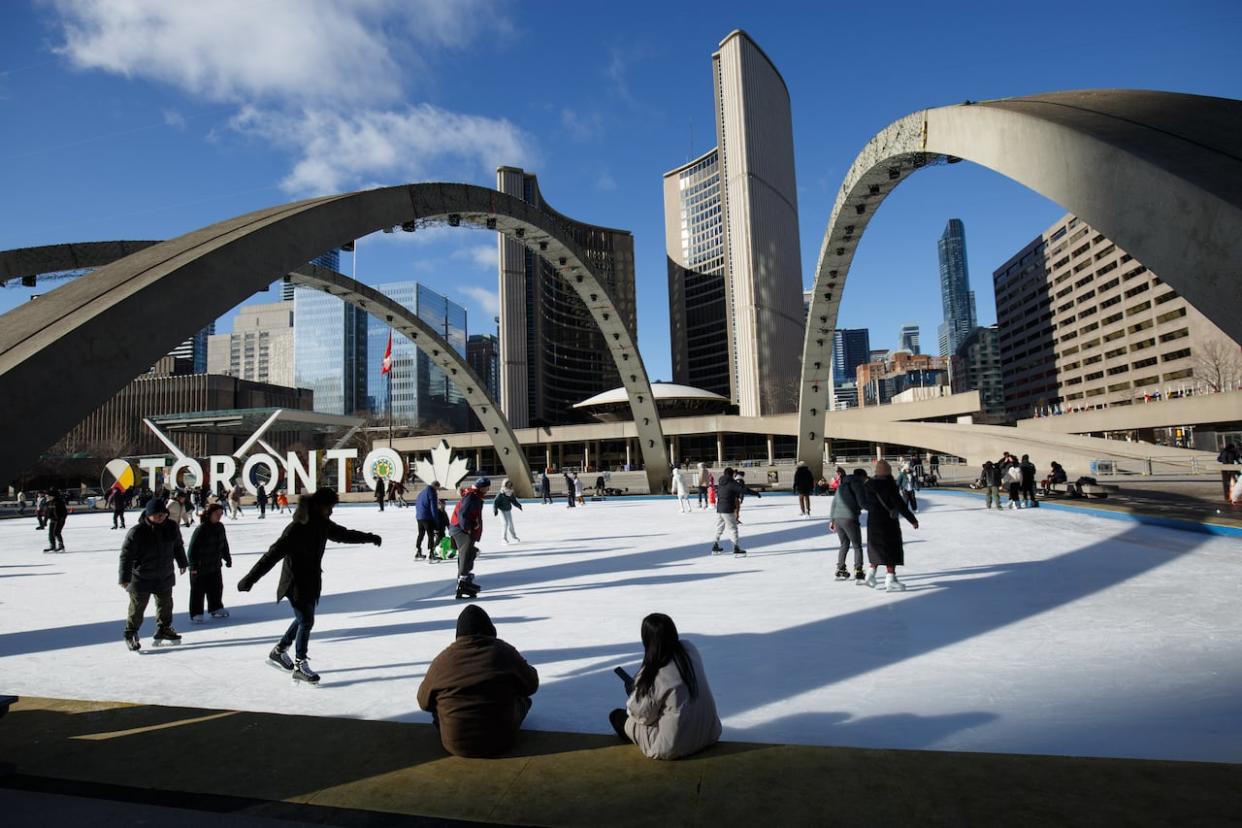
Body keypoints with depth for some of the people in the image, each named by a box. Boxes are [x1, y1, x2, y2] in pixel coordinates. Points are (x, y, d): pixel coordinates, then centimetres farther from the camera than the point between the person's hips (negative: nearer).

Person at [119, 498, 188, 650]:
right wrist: (124, 578, -19)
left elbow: (178, 546, 10)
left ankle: (163, 630, 35)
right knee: (137, 608, 7)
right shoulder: (136, 532, -23)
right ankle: (130, 634, 27)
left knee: (165, 604, 17)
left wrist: (182, 563, 20)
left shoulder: (171, 527, -8)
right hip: (141, 579, -5)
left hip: (165, 577, 5)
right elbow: (126, 555, -18)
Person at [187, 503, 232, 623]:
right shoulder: (201, 529, -23)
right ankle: (196, 614, 14)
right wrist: (193, 566, -20)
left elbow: (224, 543, 12)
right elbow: (193, 548, -21)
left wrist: (227, 558, 14)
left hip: (215, 565, 7)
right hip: (200, 568, -7)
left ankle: (216, 608, 32)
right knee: (198, 591, 4)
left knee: (216, 587, 17)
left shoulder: (220, 527, 0)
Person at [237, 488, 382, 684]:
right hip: (296, 583, -8)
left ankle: (278, 651, 38)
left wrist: (370, 538, 27)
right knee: (306, 621, -5)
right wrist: (250, 578, -33)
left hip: (312, 581, 8)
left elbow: (344, 534, 17)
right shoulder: (297, 528, -25)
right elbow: (273, 553, -29)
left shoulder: (322, 524, 0)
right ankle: (300, 666, 7)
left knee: (304, 620, 19)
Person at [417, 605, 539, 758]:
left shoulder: (442, 659, -6)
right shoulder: (505, 651, -7)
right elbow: (531, 684, 5)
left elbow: (424, 702, 7)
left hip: (456, 744, 1)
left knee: (436, 706, 28)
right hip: (502, 739, -1)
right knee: (522, 698, 25)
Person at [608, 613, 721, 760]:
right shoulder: (690, 649, -9)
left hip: (674, 747, -7)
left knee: (616, 716, 11)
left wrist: (633, 694, 8)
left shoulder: (653, 676, -26)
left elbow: (643, 716, -12)